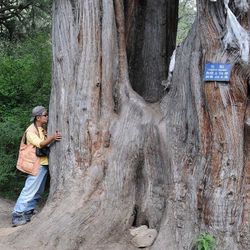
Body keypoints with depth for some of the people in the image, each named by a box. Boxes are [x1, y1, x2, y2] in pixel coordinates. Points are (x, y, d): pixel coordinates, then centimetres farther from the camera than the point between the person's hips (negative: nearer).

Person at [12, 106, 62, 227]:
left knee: (38, 191, 13)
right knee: (29, 190, -10)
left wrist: (54, 137, -9)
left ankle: (28, 212, 22)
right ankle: (17, 215, -7)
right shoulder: (31, 130, -13)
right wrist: (52, 137, -37)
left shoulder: (42, 129, 15)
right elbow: (40, 144, -25)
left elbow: (46, 143, 10)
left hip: (44, 164, 9)